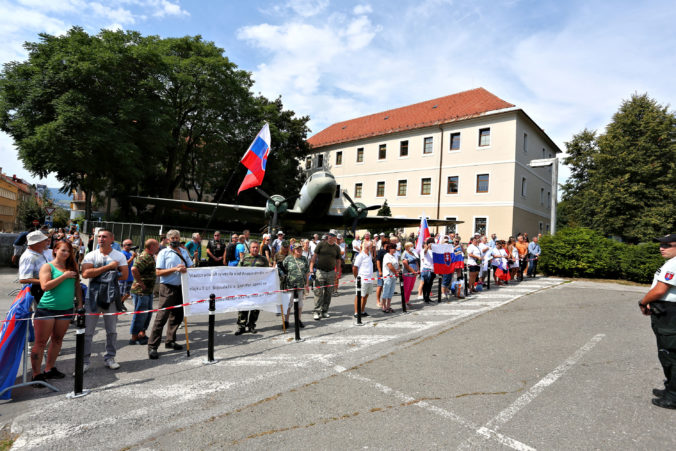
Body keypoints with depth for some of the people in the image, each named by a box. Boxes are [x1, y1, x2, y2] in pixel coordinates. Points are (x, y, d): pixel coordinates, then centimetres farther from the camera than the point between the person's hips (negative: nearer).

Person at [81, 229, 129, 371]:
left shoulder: (119, 256, 3)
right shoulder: (91, 255, 0)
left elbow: (124, 275, -3)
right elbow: (85, 274, -15)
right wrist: (108, 267, -16)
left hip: (111, 295, 1)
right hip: (93, 295, -1)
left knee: (112, 330, 10)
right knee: (87, 331, 2)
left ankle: (110, 358, 23)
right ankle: (85, 360, 14)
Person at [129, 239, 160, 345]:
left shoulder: (150, 257, 13)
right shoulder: (145, 257, -19)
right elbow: (134, 269, -32)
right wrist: (140, 283, -24)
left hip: (148, 291, 10)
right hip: (141, 291, -10)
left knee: (148, 313, 17)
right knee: (140, 314, 0)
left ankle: (142, 334, 29)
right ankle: (134, 338, 11)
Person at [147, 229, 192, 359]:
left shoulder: (184, 252, 14)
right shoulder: (163, 253, -1)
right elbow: (158, 272, -8)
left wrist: (185, 270, -8)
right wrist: (175, 269, -18)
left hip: (181, 287, 6)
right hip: (168, 287, -6)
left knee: (177, 316, 12)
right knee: (162, 317, -8)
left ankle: (170, 341, 26)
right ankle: (152, 346, -2)